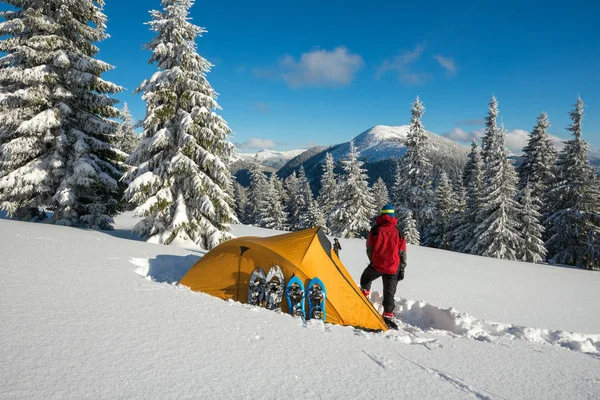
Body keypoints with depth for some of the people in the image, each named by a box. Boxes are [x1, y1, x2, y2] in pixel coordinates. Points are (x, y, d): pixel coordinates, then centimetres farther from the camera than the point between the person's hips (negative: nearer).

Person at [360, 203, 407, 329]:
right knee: (389, 293, 7)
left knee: (365, 278, 28)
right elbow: (402, 254, 5)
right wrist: (401, 270, 12)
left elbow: (369, 249, 4)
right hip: (393, 269, 1)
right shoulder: (398, 233, 2)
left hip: (376, 265, -1)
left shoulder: (375, 230, -4)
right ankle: (387, 317, 6)